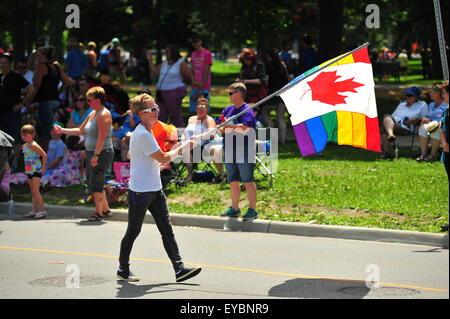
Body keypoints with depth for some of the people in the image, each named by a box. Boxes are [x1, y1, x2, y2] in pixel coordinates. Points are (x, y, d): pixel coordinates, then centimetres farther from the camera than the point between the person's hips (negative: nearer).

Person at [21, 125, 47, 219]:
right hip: (29, 171, 9)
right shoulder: (24, 146, 10)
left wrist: (43, 167, -15)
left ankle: (42, 211, -8)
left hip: (36, 171, -9)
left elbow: (44, 155, -19)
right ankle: (34, 211, 16)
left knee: (35, 191, -11)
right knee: (33, 192, 11)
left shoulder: (33, 145, -16)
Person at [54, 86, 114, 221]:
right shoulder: (92, 114, 15)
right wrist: (62, 130, 20)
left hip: (102, 153, -10)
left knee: (96, 184, -8)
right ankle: (106, 209, 20)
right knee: (91, 184, 12)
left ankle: (98, 213, -2)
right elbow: (80, 131, 23)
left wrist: (96, 155, -25)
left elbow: (102, 138, -21)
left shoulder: (103, 115, -15)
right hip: (91, 153, 10)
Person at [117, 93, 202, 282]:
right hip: (140, 191, -9)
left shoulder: (147, 131, 13)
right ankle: (123, 270, 19)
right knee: (133, 231, 4)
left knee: (167, 230, 1)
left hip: (155, 190, 9)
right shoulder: (142, 135, -19)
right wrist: (183, 148, -6)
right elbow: (163, 158, -17)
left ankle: (179, 269, -2)